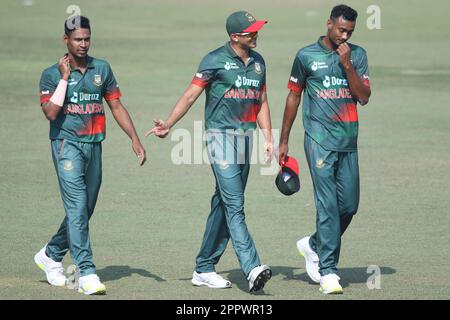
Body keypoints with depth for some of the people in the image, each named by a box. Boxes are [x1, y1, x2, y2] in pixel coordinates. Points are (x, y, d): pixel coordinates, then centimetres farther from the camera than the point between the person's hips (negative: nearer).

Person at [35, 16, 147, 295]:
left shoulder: (102, 69, 11)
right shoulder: (52, 75, -1)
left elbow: (116, 106, 12)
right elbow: (51, 112, -14)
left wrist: (135, 139, 4)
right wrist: (65, 78, -13)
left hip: (94, 146, 5)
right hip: (67, 144, -5)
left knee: (84, 211, 11)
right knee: (78, 206, -16)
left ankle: (51, 255, 32)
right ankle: (87, 273, -20)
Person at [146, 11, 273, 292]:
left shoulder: (258, 62, 13)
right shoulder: (215, 61, -7)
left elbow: (261, 102, 19)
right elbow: (191, 95, -9)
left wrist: (268, 139, 10)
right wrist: (168, 125, -20)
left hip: (245, 139, 7)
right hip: (221, 136, -7)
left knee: (223, 205, 10)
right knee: (234, 206, -13)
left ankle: (204, 269, 16)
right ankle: (252, 269, -22)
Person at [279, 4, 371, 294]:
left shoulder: (357, 55, 8)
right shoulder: (307, 56, 1)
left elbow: (364, 97, -1)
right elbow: (294, 97, 8)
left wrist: (347, 65, -12)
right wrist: (284, 140, 9)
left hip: (348, 140, 4)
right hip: (320, 140, -4)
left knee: (350, 205, 8)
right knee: (328, 204, -11)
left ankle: (314, 245, 32)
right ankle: (328, 271, -8)